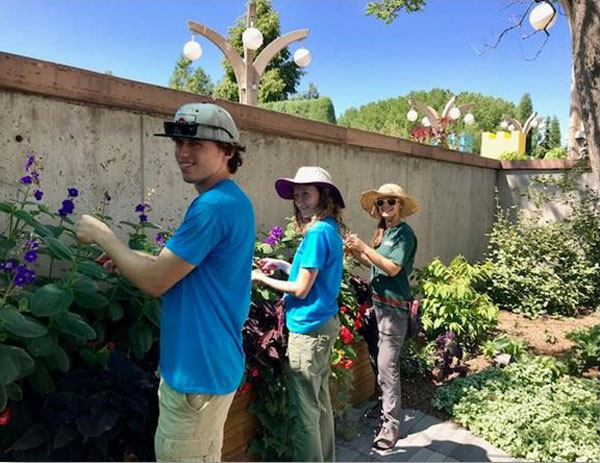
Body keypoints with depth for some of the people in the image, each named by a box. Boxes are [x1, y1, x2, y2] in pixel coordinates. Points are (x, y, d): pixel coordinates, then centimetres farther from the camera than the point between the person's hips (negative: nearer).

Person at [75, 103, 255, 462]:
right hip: (208, 362, 10)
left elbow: (155, 281, -20)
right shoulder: (232, 201, 9)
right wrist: (126, 255, 5)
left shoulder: (213, 207, -24)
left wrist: (102, 235, -7)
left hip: (198, 370, -9)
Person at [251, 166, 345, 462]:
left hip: (309, 328, -10)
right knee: (320, 401, 21)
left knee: (304, 408, 4)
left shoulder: (318, 233, -20)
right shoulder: (330, 229, 9)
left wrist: (262, 279, -7)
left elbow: (302, 289, -18)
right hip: (325, 323, 10)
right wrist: (282, 265, 11)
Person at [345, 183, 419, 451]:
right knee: (380, 361, 16)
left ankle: (391, 425, 6)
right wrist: (357, 252, -1)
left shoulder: (404, 233, -11)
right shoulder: (382, 231, 12)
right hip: (379, 301, 8)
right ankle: (385, 409, 33)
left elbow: (393, 268, -20)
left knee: (387, 365, -4)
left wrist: (365, 247, -21)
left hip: (394, 306, -8)